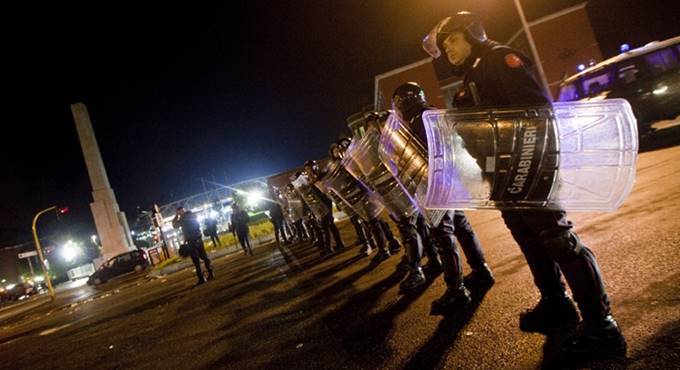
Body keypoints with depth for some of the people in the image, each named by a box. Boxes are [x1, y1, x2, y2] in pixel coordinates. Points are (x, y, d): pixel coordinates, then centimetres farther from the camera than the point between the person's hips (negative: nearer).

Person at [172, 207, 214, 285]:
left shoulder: (182, 219, -10)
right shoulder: (193, 215, 8)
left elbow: (175, 225, 3)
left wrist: (176, 216, 5)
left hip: (191, 241, -6)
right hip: (198, 239, 6)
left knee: (196, 260, -2)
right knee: (204, 256, 14)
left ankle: (201, 278, -2)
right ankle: (211, 273, 16)